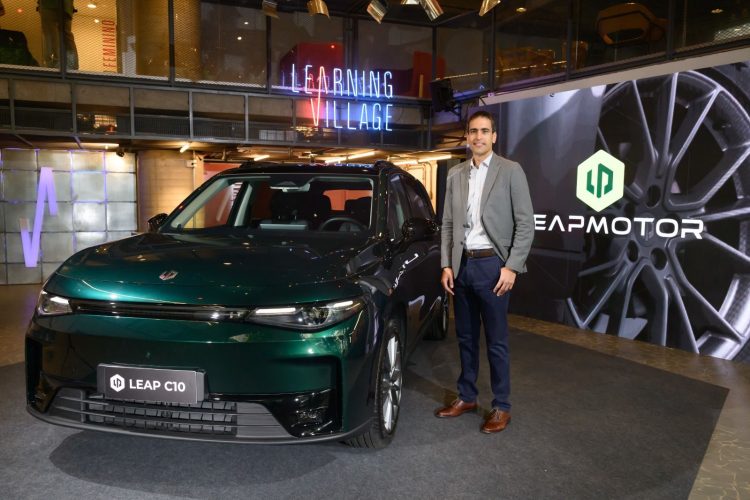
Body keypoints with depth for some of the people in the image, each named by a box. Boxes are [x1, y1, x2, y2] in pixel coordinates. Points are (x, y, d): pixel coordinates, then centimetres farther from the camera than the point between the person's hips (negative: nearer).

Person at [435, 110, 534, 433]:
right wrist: (446, 265, 4)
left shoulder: (510, 171, -3)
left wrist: (512, 267, -13)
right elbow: (447, 224, 11)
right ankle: (466, 397, 29)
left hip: (492, 264, -4)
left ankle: (501, 407, 17)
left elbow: (525, 223, -6)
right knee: (465, 337, 14)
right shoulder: (455, 175, 10)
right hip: (462, 264, 5)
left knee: (496, 340, 3)